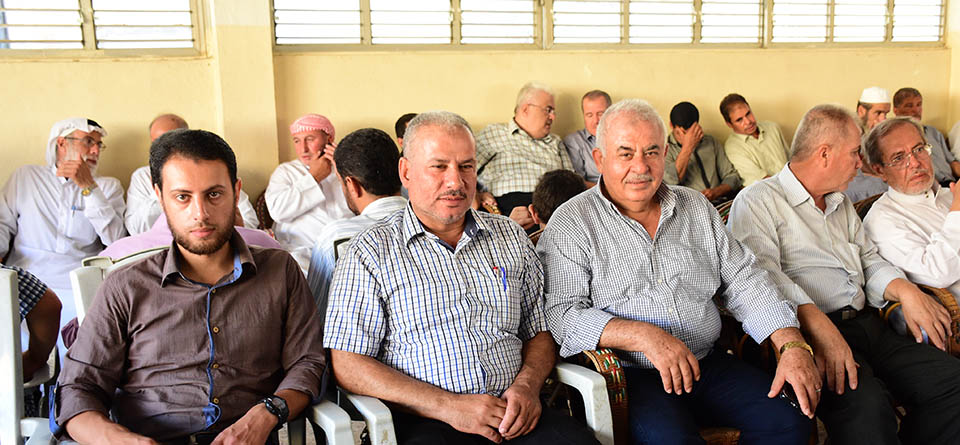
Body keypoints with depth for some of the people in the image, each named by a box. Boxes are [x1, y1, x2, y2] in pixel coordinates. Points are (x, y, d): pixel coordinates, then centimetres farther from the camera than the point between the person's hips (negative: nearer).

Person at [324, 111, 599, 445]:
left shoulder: (510, 238, 13)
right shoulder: (370, 252, -1)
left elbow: (539, 332, 17)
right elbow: (347, 366, -7)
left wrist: (527, 385, -6)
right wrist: (448, 406, -15)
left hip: (513, 414, 3)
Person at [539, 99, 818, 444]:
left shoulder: (696, 207, 14)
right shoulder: (571, 224, -2)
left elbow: (744, 282, 12)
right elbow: (561, 313, -12)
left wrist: (793, 345, -3)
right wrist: (642, 335, -24)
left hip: (708, 363, 5)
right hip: (629, 376, -5)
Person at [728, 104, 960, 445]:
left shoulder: (841, 203, 26)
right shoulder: (757, 201, -2)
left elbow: (868, 258, 25)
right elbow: (764, 274, -16)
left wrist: (904, 290, 2)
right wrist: (818, 324, -29)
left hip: (868, 324, 8)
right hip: (806, 332, -8)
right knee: (864, 403, -34)